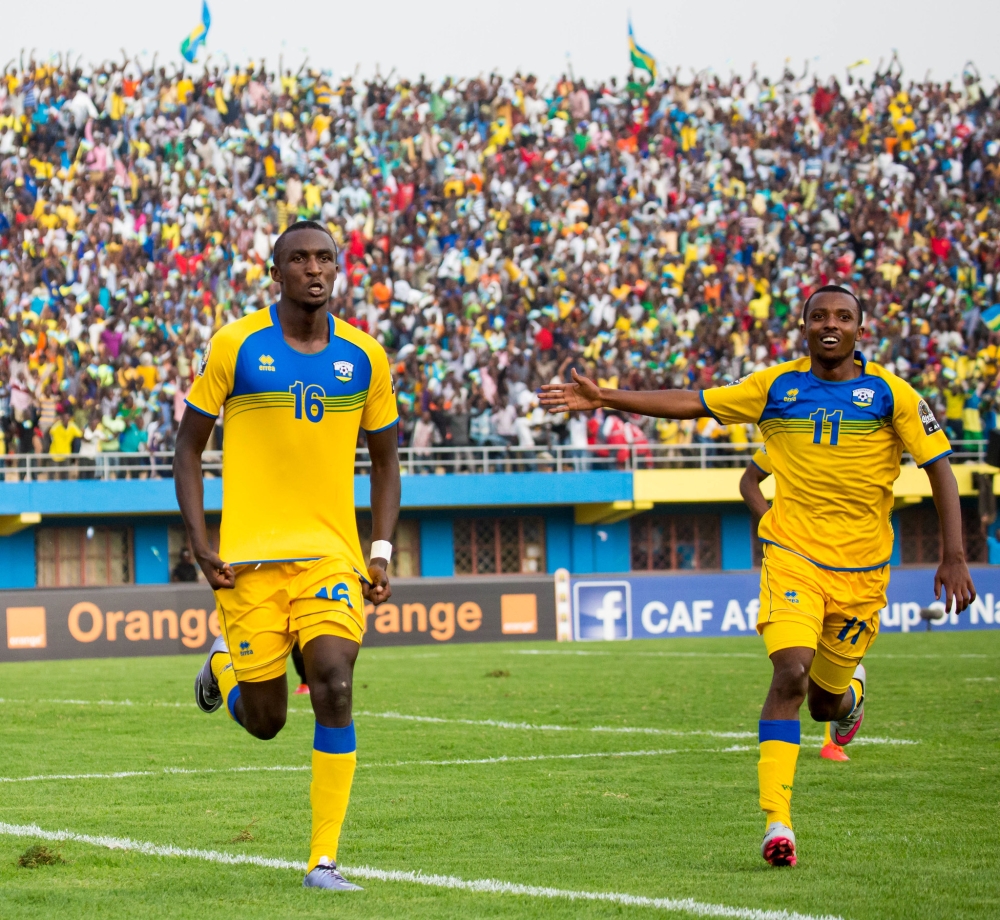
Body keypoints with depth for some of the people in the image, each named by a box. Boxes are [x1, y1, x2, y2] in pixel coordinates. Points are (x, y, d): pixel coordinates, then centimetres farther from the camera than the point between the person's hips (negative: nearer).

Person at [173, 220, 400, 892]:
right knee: (265, 721, 2)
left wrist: (382, 552, 4)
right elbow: (189, 445, 4)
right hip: (249, 558, -1)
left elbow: (385, 460, 16)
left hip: (331, 554, 1)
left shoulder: (364, 357, 5)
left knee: (334, 689, -17)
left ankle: (324, 860, -9)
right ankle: (224, 665, 39)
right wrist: (201, 546, -5)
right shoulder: (235, 346, -2)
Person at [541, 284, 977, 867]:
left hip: (861, 570, 0)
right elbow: (692, 403, 8)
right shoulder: (777, 386, 2)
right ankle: (777, 824, -22)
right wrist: (604, 398, 2)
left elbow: (939, 467, -1)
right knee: (791, 673, -22)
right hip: (793, 556, 0)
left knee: (825, 703, 8)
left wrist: (954, 557, -9)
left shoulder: (889, 394, -3)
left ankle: (850, 690, 48)